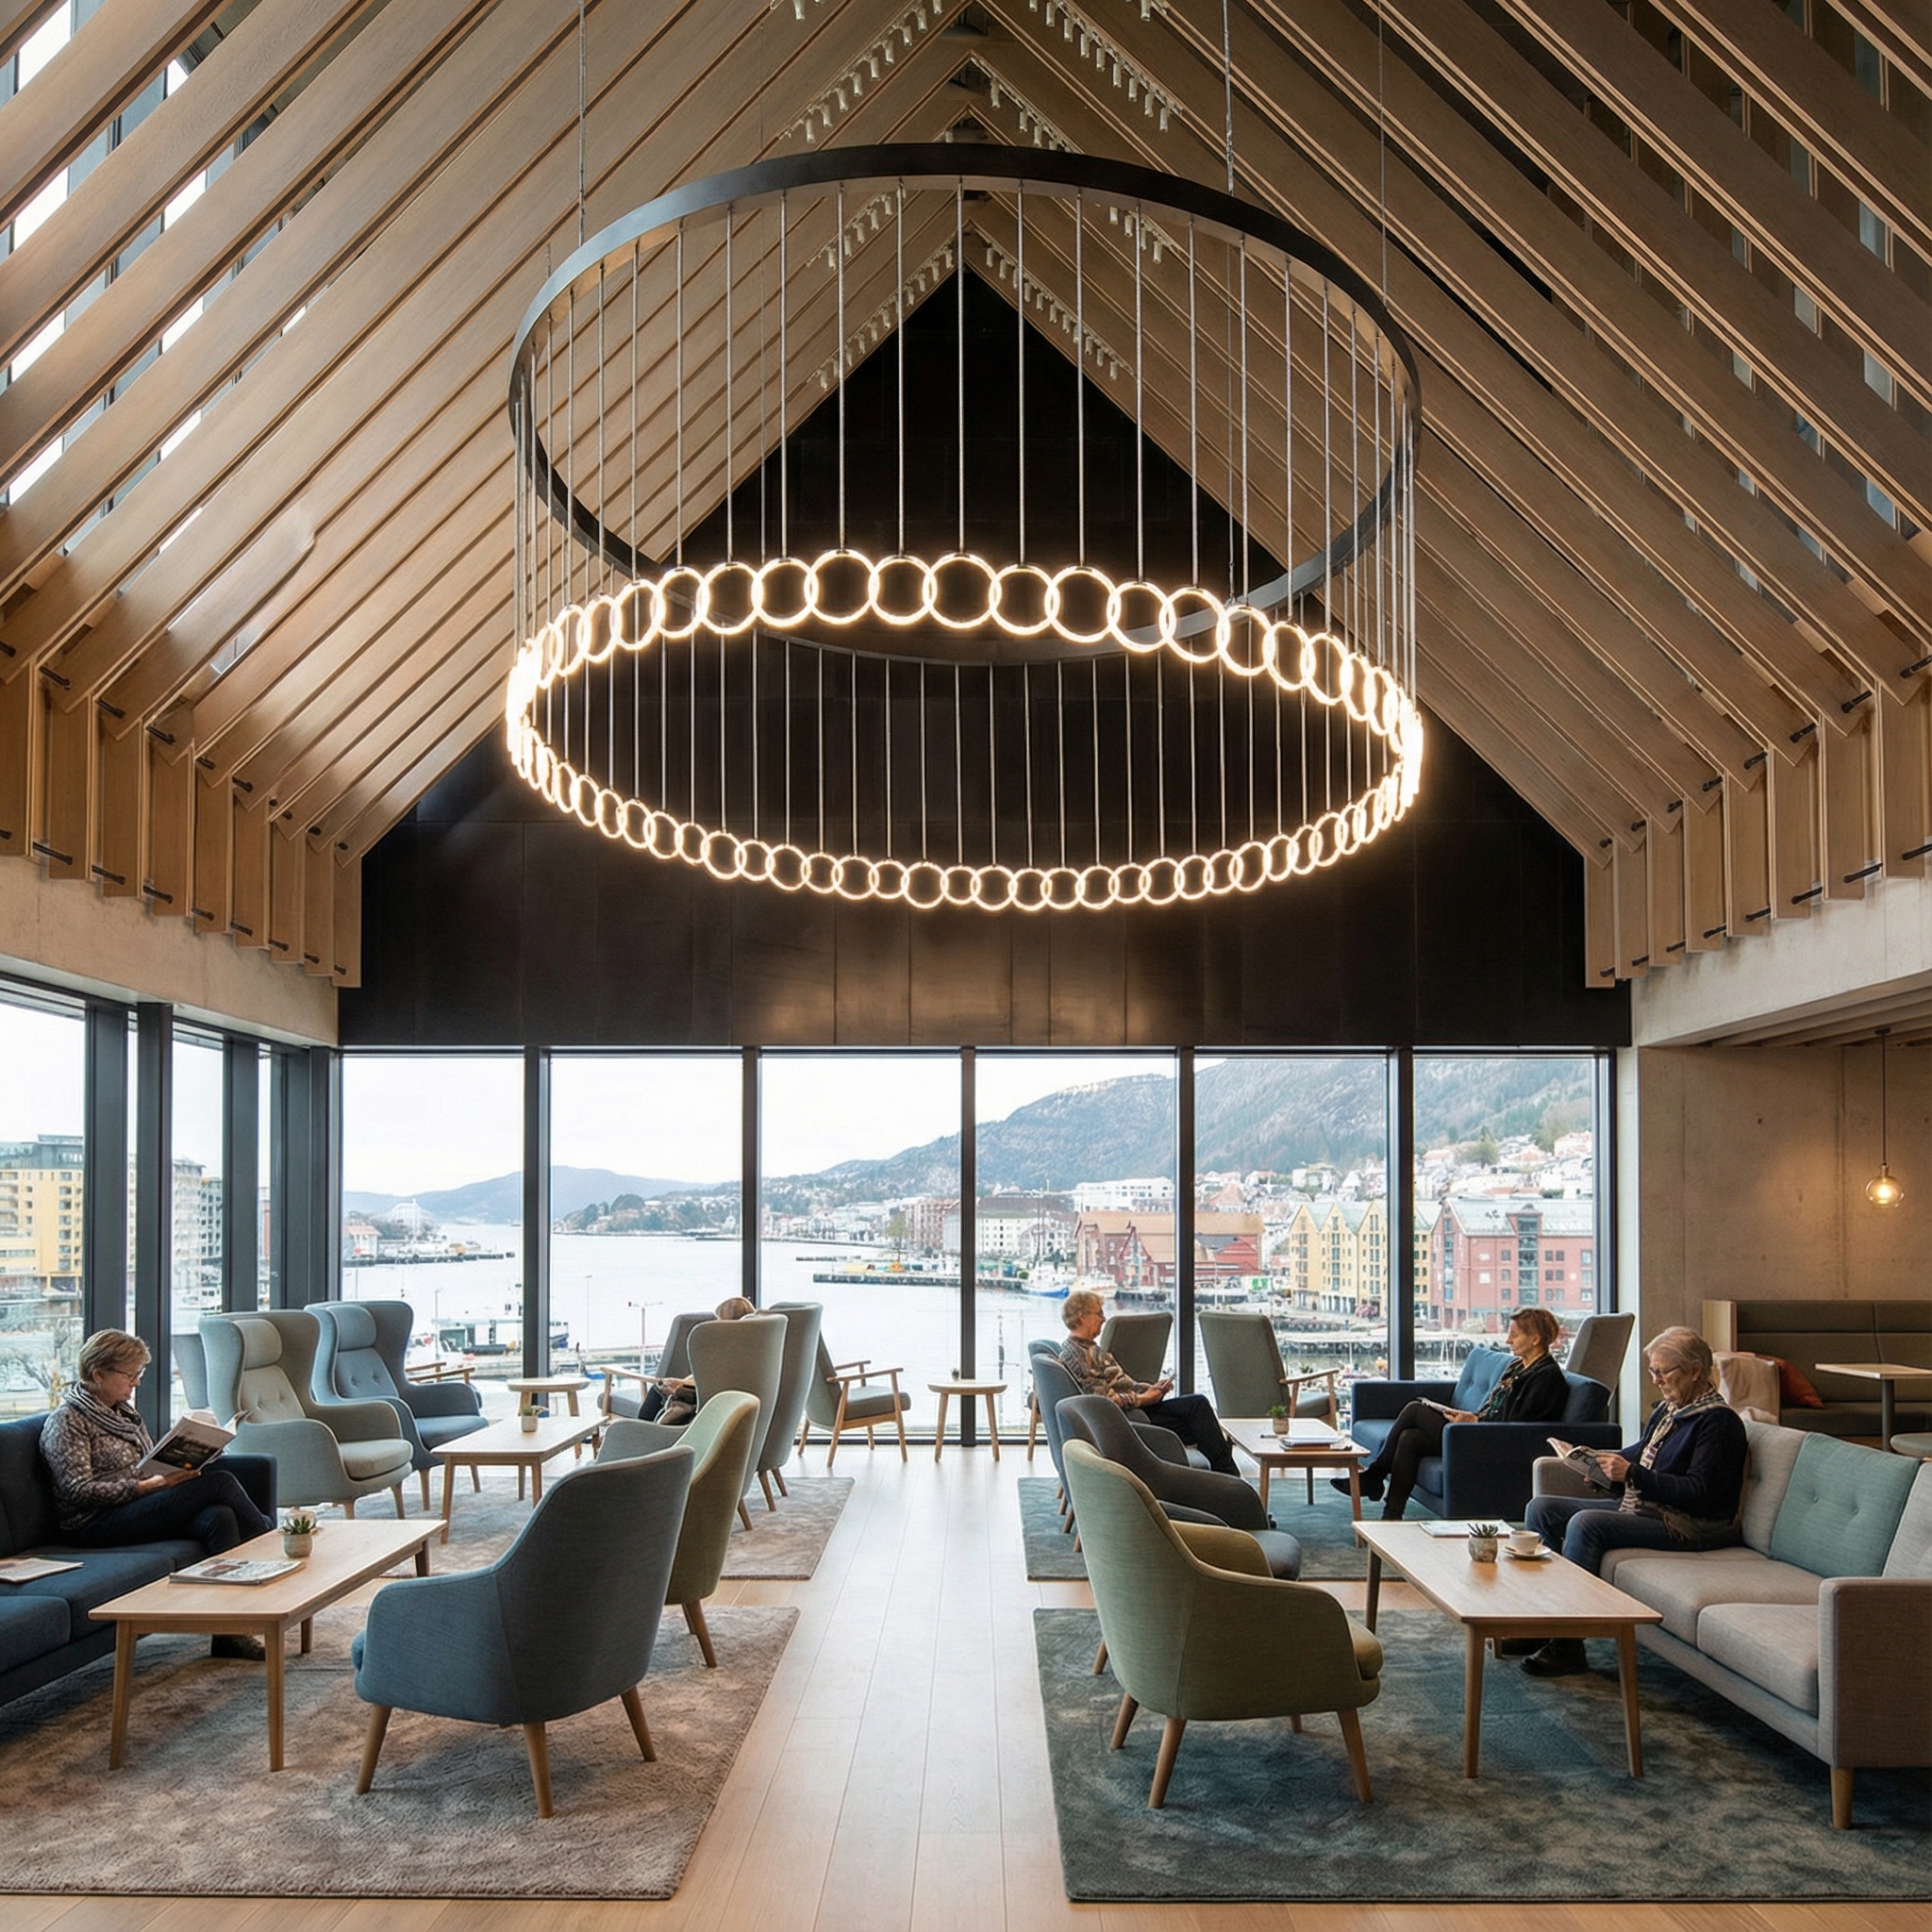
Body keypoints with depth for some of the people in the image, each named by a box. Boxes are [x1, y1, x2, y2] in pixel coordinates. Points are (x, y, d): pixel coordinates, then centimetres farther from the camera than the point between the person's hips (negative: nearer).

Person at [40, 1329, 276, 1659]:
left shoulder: (123, 1411, 20)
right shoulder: (67, 1421, -5)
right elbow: (78, 1490, -14)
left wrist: (177, 1468, 2)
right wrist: (148, 1486, -20)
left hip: (140, 1511, 8)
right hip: (95, 1527, -8)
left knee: (219, 1517, -26)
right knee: (219, 1482, -23)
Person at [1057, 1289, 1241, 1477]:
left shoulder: (1089, 1348, 18)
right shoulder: (1074, 1354, -14)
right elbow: (1103, 1398, -22)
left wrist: (1152, 1388, 6)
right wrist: (1141, 1399, -16)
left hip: (1133, 1407, 10)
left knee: (1198, 1404, -2)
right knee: (1197, 1404, -13)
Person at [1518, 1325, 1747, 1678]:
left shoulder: (1719, 1421, -13)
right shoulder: (1667, 1410, 15)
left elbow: (1699, 1492, -22)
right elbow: (1639, 1454, 26)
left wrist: (1631, 1474, -26)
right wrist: (1600, 1459, 5)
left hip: (1688, 1528, -10)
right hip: (1641, 1509, 10)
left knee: (1586, 1524, -31)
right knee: (1542, 1509, 2)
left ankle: (1568, 1645, -28)